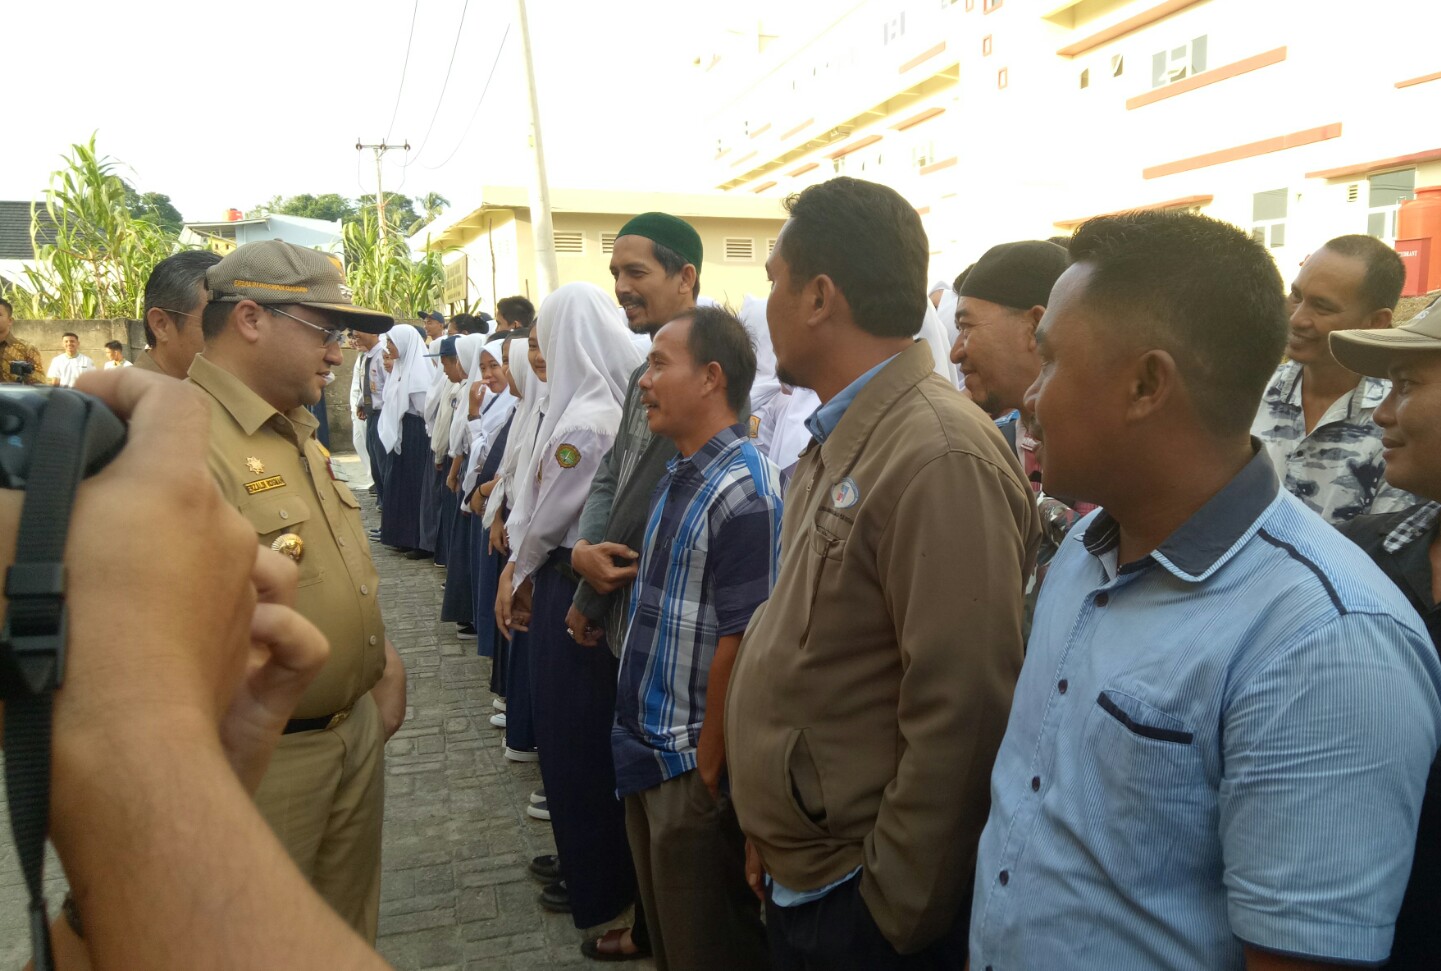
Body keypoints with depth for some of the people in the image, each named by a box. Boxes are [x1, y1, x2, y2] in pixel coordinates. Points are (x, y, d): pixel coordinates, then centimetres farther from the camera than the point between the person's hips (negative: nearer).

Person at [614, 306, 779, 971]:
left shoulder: (744, 492, -22)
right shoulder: (678, 477, 6)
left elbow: (739, 642, -23)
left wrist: (706, 770, -17)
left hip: (691, 766, -8)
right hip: (647, 753, 8)